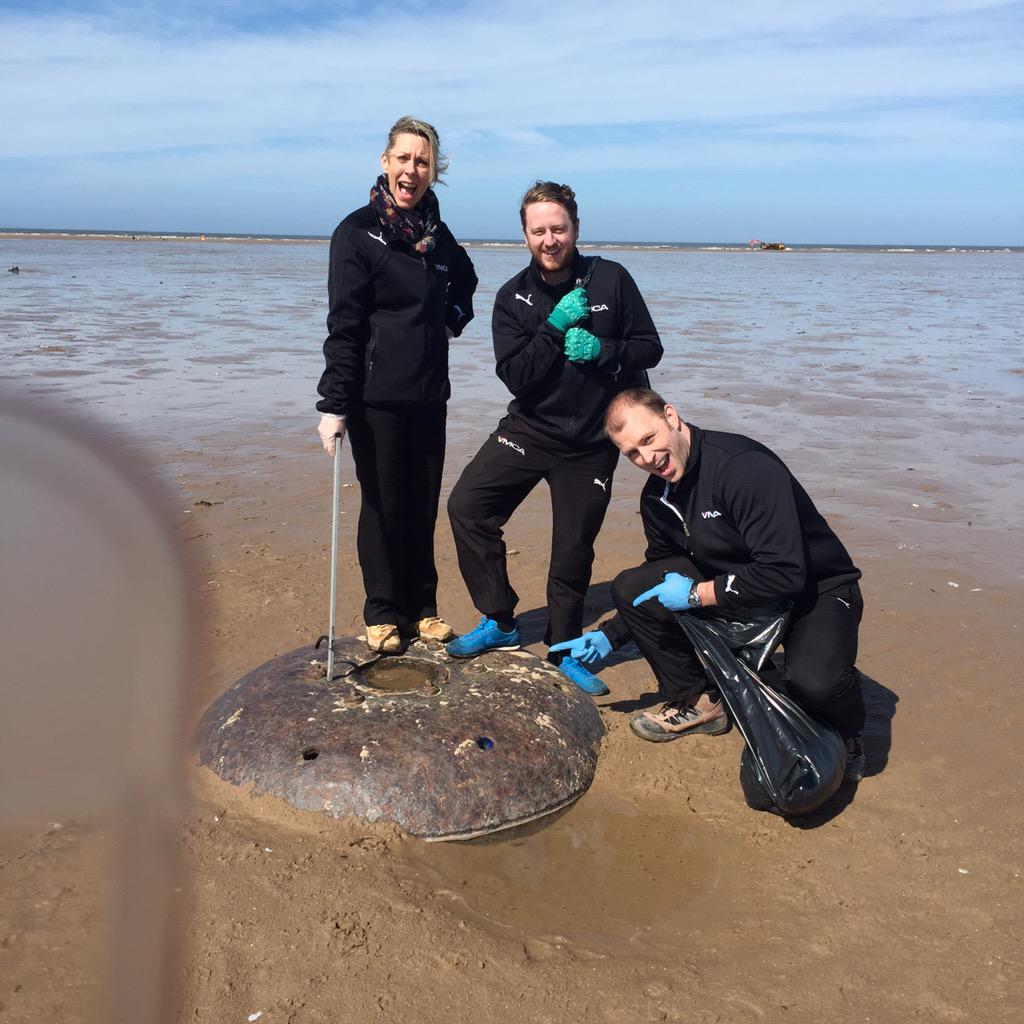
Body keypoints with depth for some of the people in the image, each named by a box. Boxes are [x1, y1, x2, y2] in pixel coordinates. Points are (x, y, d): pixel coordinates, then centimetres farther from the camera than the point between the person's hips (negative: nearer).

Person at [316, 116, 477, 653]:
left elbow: (464, 282, 29)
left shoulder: (438, 234, 9)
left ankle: (421, 607, 25)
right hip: (375, 396, -5)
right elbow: (344, 326, -11)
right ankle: (383, 614, 19)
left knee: (423, 504, 11)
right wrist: (334, 403, -17)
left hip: (429, 394, 5)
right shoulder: (357, 232, -7)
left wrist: (454, 316, 7)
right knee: (383, 505, 3)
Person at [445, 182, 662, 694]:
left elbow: (650, 347, -3)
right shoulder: (513, 297, -4)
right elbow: (514, 376, -12)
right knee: (466, 504, -14)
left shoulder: (610, 280, -6)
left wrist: (601, 349, -20)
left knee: (573, 551, 5)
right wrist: (554, 327, -22)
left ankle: (564, 649, 29)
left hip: (591, 441, -1)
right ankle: (500, 622, 5)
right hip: (530, 429, 1)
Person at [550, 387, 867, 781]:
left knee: (815, 681, -36)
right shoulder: (657, 497, -3)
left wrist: (696, 594, -25)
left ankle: (847, 736, 3)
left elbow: (786, 575, -32)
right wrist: (609, 636, 5)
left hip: (819, 590, -6)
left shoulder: (746, 466, -28)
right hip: (733, 584, 7)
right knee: (630, 588, -9)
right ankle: (696, 702, 8)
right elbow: (661, 581, 12)